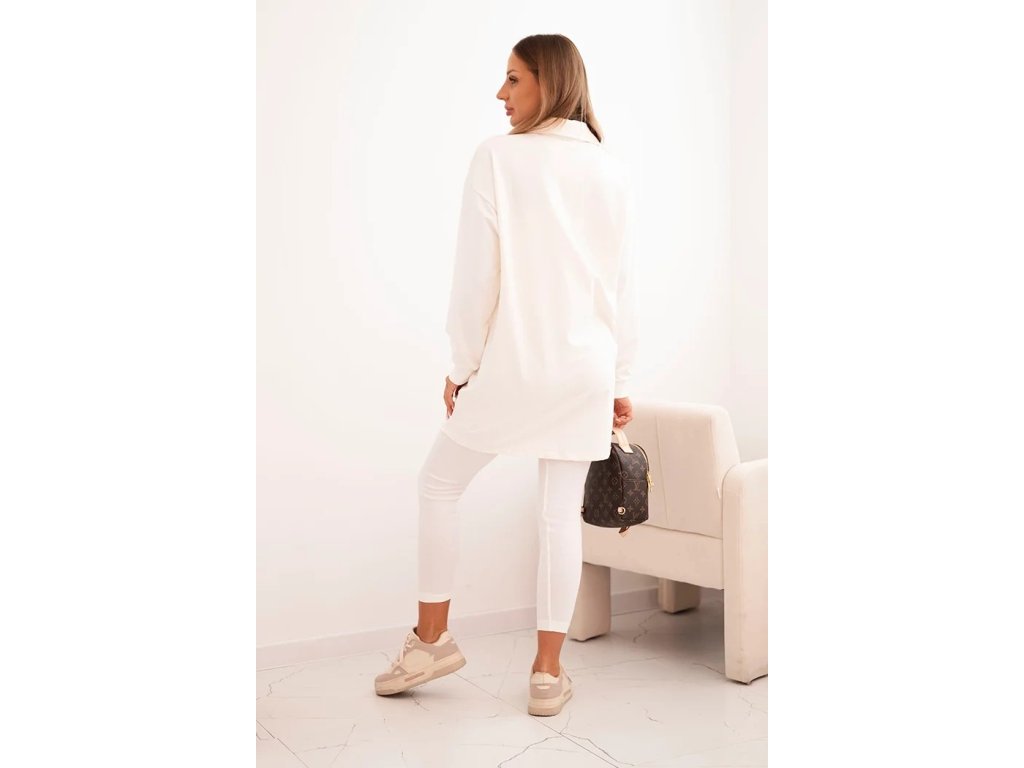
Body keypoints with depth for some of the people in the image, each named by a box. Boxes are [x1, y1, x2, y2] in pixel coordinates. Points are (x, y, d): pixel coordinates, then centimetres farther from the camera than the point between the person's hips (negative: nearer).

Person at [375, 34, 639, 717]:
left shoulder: (499, 157, -7)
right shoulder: (612, 170, 5)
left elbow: (477, 274, -9)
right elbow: (623, 283, 6)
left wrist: (463, 364, 1)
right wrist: (622, 380, 12)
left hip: (513, 364, -4)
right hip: (587, 369, 4)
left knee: (440, 482, 16)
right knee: (562, 513, 8)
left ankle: (433, 638, 21)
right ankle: (549, 674, 14)